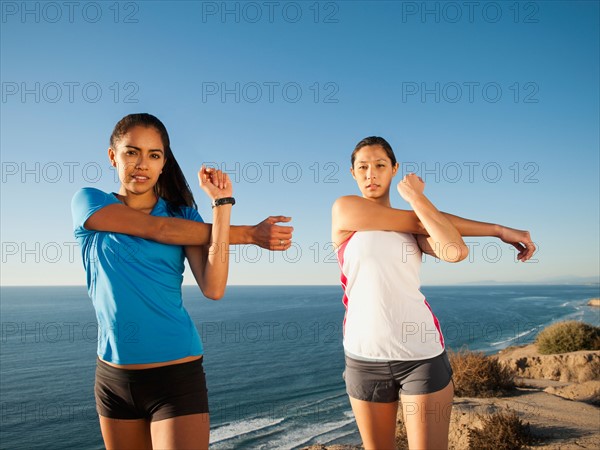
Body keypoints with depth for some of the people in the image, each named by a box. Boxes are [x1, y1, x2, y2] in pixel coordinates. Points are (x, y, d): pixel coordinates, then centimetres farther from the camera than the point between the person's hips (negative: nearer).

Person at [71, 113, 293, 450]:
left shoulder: (183, 213, 0)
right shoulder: (88, 202, -1)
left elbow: (214, 289, -15)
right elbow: (158, 229, -16)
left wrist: (222, 204, -18)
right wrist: (248, 234, -12)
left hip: (177, 373, -1)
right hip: (113, 375, 2)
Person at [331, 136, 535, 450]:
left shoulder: (415, 226, 8)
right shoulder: (343, 209, -3)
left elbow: (456, 251, -15)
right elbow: (424, 222, -7)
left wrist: (415, 196, -9)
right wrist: (496, 229, 0)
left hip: (421, 354, 1)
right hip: (365, 356, -1)